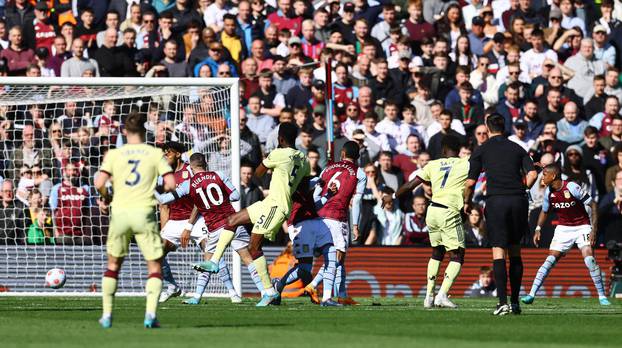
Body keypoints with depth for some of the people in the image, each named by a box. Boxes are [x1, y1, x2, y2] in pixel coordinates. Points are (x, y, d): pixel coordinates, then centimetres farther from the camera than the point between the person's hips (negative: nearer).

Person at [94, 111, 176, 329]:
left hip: (120, 212, 1)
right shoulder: (155, 154, 2)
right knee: (155, 267, 6)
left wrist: (106, 199, 13)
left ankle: (107, 315, 17)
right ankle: (150, 314, -12)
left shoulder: (114, 154, 4)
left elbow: (99, 184, -6)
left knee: (113, 264, 18)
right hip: (144, 212, -1)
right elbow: (170, 184, -5)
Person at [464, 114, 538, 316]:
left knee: (498, 252, -4)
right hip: (518, 201, 3)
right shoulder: (517, 148, 13)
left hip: (496, 201, -3)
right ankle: (515, 302, 14)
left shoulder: (481, 150, 6)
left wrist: (467, 202, 21)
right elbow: (532, 174, 3)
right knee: (515, 251, 13)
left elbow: (470, 182, 4)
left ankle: (502, 302, -14)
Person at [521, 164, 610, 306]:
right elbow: (545, 211, 16)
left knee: (589, 259, -19)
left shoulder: (572, 187, -21)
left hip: (582, 226, -4)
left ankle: (602, 296, -8)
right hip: (563, 228, 4)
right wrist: (538, 229, 2)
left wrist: (593, 229, -19)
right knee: (551, 259, -8)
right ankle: (531, 294, -10)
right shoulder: (549, 192, -3)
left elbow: (592, 205, -15)